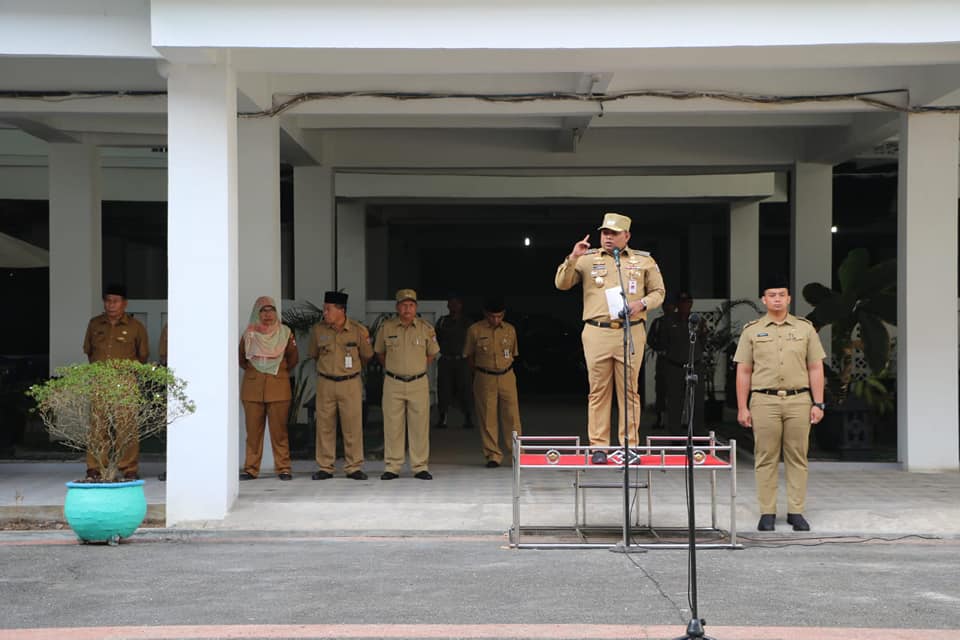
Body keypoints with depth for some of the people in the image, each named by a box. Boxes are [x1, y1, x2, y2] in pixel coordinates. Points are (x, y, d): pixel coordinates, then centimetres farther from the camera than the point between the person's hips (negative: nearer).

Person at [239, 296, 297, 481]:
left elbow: (293, 358, 16)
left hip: (278, 387, -1)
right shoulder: (249, 334, 7)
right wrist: (252, 370, 13)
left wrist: (282, 370, 8)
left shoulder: (284, 333, 5)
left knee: (279, 430, -4)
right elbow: (241, 358, 21)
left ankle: (283, 468, 1)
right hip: (252, 387, 1)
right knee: (253, 430, 1)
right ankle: (251, 469, 6)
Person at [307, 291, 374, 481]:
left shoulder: (359, 331, -5)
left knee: (353, 426, -1)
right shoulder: (318, 330, -1)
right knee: (324, 425, 2)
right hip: (325, 383, 2)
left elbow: (367, 356, 11)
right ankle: (325, 468, 10)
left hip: (351, 383, -1)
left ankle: (354, 467, 7)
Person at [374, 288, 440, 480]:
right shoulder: (386, 327, 0)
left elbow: (432, 353, 15)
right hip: (393, 383, 0)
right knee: (392, 426, 2)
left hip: (419, 383, 0)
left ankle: (420, 467, 8)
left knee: (420, 426, 1)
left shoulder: (426, 328, 0)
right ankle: (392, 467, 9)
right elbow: (379, 352, 16)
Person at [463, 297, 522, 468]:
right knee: (487, 418, 0)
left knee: (511, 415, -2)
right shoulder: (474, 330, -3)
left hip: (507, 376, 2)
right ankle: (493, 455, 7)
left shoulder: (510, 330, 5)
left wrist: (505, 369, 11)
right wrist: (479, 372, 7)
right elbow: (469, 356, 7)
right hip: (484, 378, -2)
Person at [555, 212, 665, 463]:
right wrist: (573, 258, -9)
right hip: (597, 333, 0)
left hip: (630, 333, 0)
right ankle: (599, 446, 3)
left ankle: (630, 445, 6)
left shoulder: (644, 260, 12)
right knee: (598, 391, 0)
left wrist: (641, 304, -6)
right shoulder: (588, 259, 10)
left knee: (629, 391, 1)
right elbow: (562, 284, 5)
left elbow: (658, 292, 14)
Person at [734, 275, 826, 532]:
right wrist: (742, 407, 0)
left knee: (797, 458, 2)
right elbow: (743, 372, 6)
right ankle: (767, 513, 6)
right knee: (766, 458, 0)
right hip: (764, 400, -1)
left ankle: (796, 512, 8)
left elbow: (815, 369, 9)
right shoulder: (752, 331, 7)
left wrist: (818, 403, 2)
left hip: (798, 400, 1)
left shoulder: (805, 328, 10)